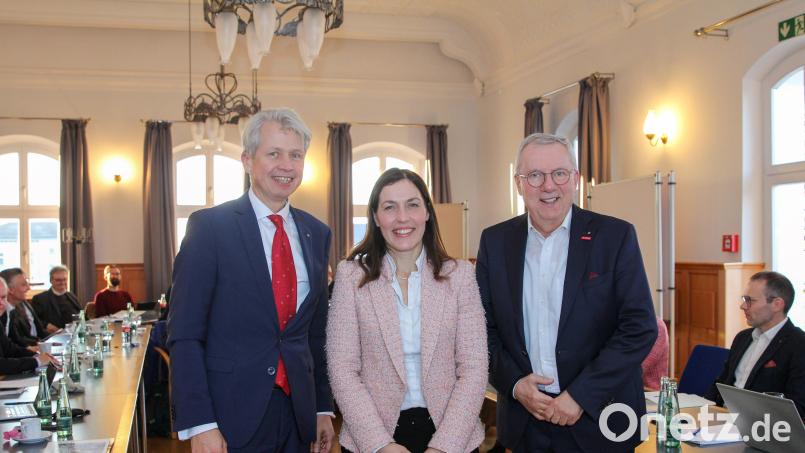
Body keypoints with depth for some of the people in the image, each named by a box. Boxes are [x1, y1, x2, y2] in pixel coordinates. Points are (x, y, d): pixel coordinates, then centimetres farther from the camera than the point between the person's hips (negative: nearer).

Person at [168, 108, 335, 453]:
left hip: (298, 413, 5)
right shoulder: (209, 226, -8)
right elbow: (184, 335, -10)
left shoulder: (317, 233, 7)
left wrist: (323, 408, 11)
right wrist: (198, 424, -15)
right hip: (231, 417, -4)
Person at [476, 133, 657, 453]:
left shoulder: (616, 237, -6)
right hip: (523, 419, 2)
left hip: (598, 419, -2)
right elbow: (483, 326, 6)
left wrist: (581, 395, -15)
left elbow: (640, 327, -10)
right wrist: (514, 384, -8)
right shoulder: (495, 241, 2)